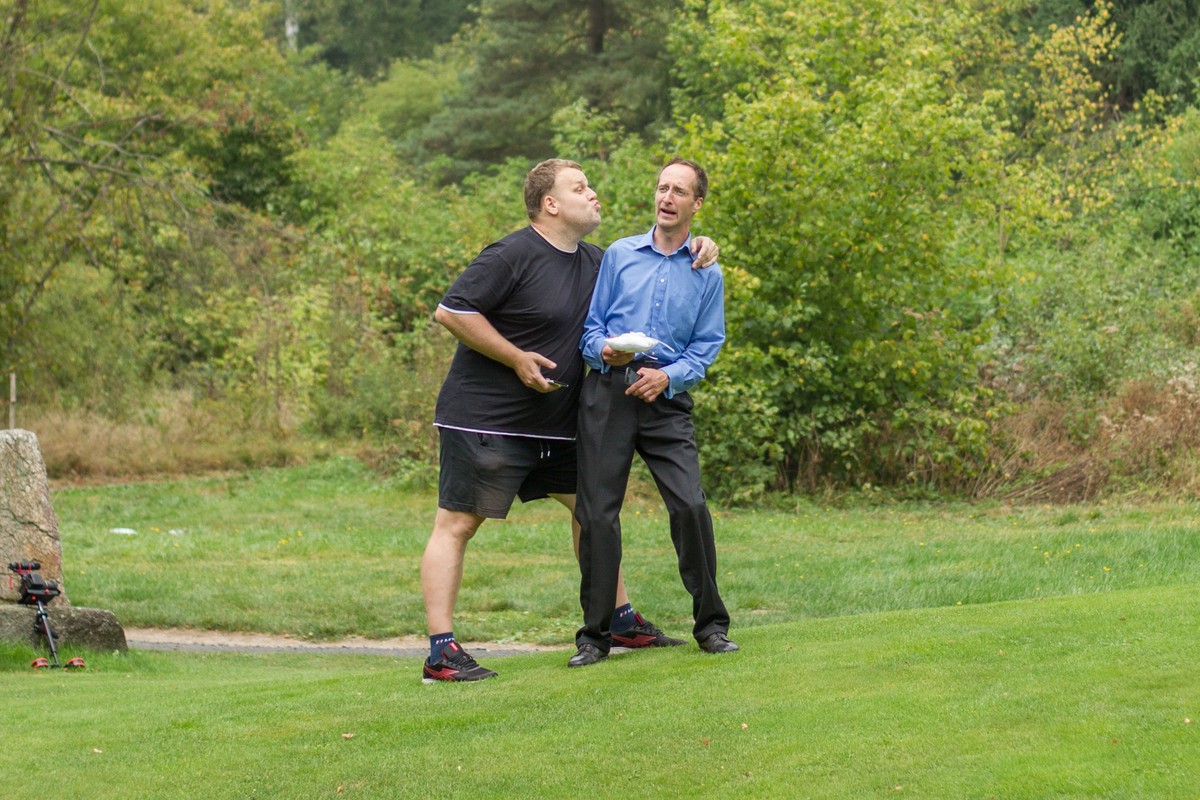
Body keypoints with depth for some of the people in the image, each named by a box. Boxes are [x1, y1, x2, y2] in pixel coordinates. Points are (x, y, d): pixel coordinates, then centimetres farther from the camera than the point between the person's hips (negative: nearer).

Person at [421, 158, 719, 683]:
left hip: (553, 424, 9)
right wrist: (517, 359, -18)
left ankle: (621, 621, 27)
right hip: (484, 419, -9)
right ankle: (440, 653, -11)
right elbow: (450, 310, -18)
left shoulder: (593, 262, 11)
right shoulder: (513, 256, -15)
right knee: (456, 523, -8)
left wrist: (695, 249, 8)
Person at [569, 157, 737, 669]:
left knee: (690, 504, -14)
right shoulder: (619, 256, 13)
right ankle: (595, 635, 6)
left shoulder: (707, 274, 12)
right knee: (597, 511, -3)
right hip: (607, 391, 0)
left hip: (667, 397, 0)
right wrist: (605, 350, -12)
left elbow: (707, 347, 7)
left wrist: (668, 376, -11)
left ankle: (711, 625, 1)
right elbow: (591, 325, 10)